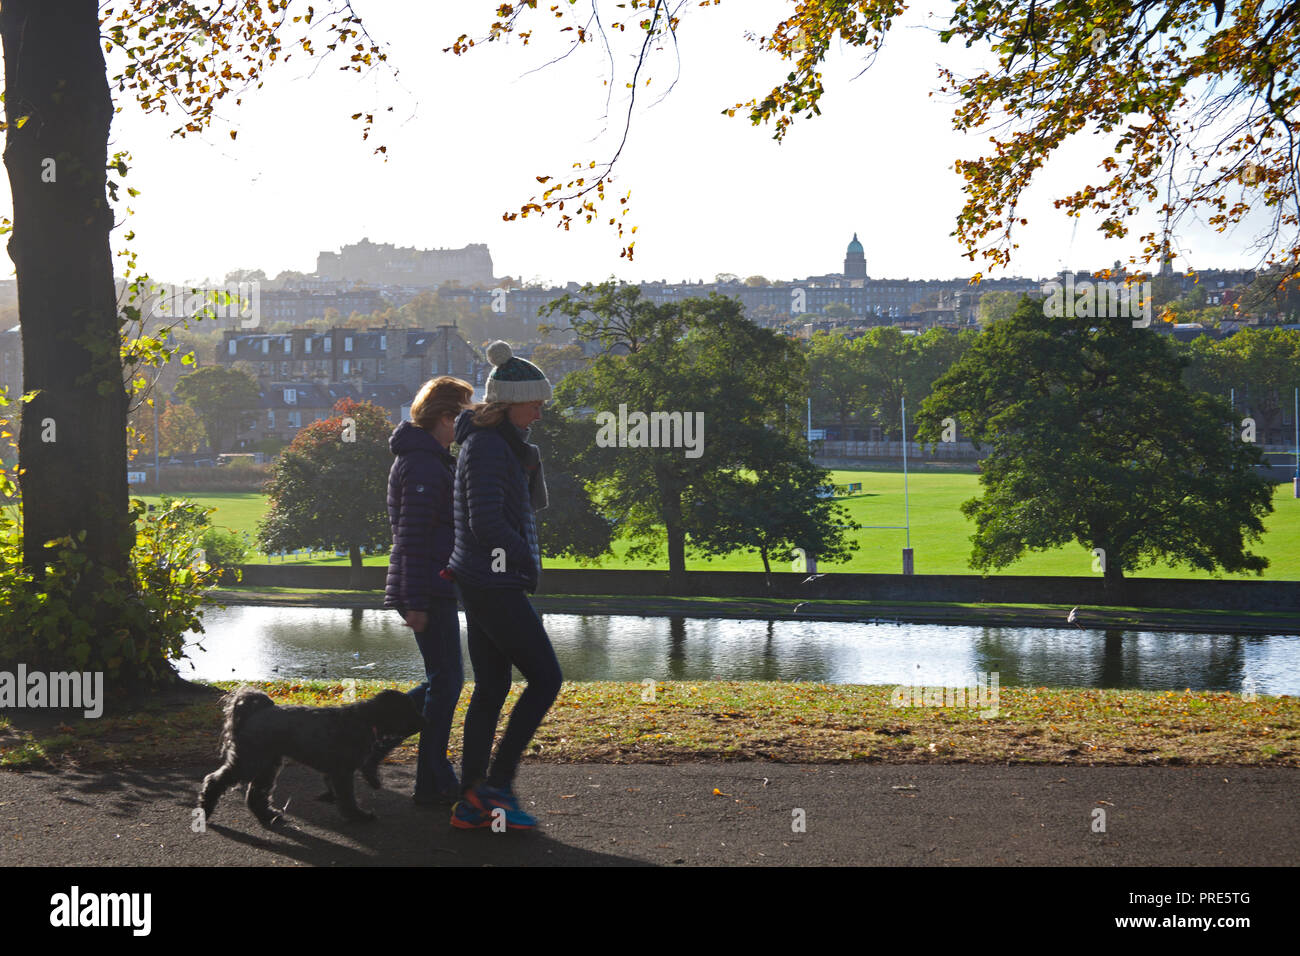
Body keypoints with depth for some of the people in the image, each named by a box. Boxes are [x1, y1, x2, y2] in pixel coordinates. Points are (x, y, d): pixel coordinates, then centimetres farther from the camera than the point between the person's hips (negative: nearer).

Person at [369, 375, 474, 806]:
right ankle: (433, 784, 4)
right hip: (428, 592, -10)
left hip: (435, 590, 10)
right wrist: (416, 603, -23)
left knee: (443, 681, 15)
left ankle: (376, 738, 17)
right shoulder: (424, 465, -16)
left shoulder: (433, 461, 18)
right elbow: (412, 538, -21)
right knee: (446, 682, -3)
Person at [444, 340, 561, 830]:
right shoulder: (486, 446, -16)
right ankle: (497, 783, -1)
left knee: (491, 687, 10)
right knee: (545, 677, -3)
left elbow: (533, 503, 22)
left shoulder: (503, 443, 15)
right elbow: (487, 524, -22)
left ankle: (470, 802, 12)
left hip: (485, 584, 10)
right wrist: (528, 563, -11)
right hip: (493, 584, -10)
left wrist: (530, 460, 6)